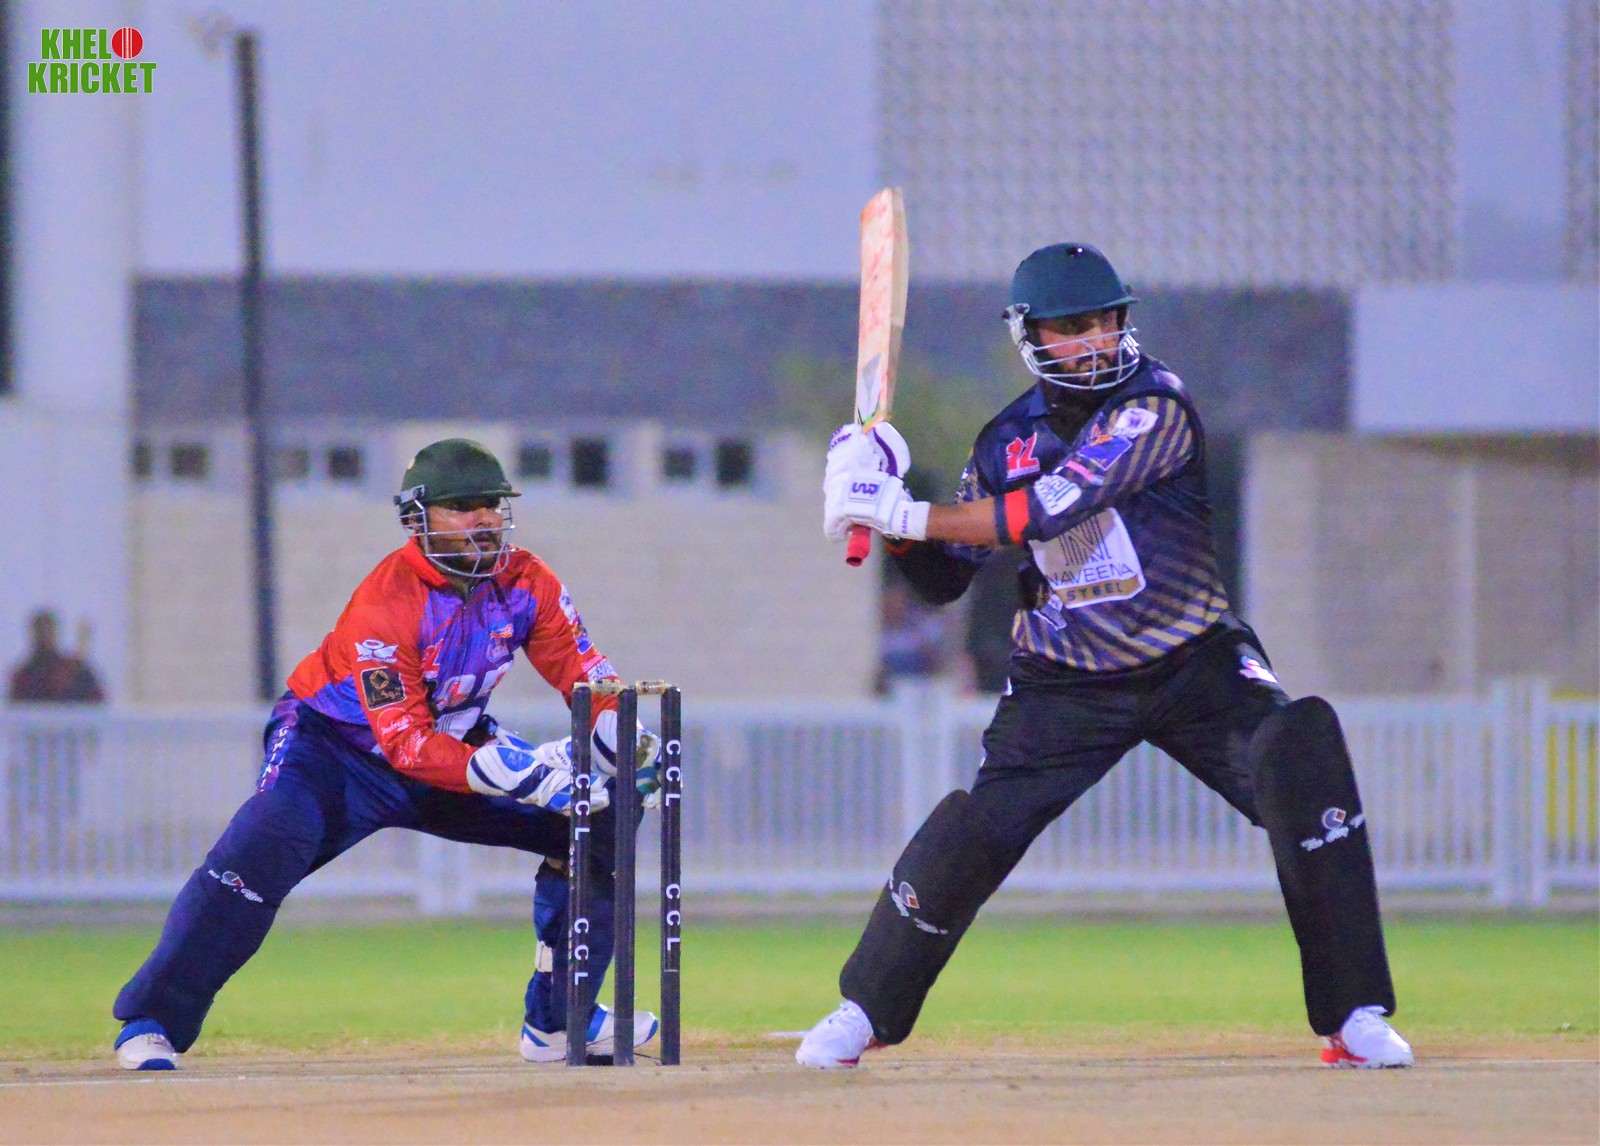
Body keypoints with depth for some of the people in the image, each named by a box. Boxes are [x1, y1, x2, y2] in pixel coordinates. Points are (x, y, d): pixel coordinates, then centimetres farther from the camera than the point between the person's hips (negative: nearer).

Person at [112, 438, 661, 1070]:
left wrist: (625, 739, -30)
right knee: (268, 842, -33)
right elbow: (406, 743, -33)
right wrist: (507, 775, -45)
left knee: (598, 815, -7)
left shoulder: (526, 583, -11)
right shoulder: (385, 604, -29)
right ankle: (149, 1021, -24)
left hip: (459, 741, 6)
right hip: (340, 744, -6)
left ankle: (559, 1019, 4)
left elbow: (584, 674, -9)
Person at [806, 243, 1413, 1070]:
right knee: (973, 830, -9)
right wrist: (890, 520, -12)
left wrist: (910, 515, -25)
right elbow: (946, 579, 7)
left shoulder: (1155, 405, -15)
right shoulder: (1007, 441, 1)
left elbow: (1051, 508, -25)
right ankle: (865, 1010, 13)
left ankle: (1353, 1016, -14)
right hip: (1065, 683, 3)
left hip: (1194, 665, -3)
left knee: (1301, 761, -23)